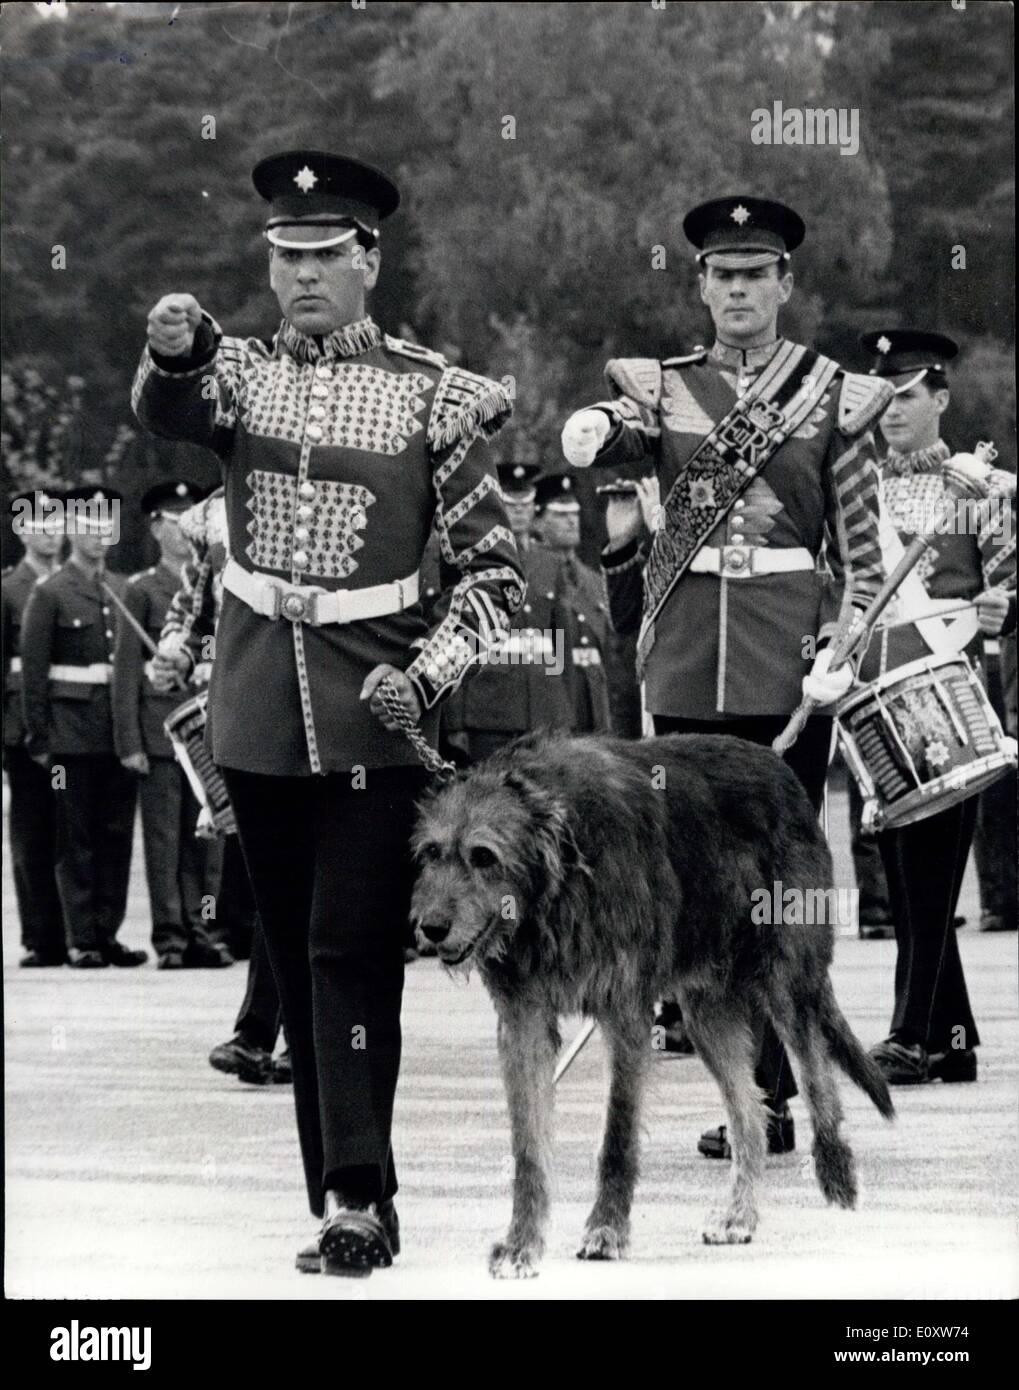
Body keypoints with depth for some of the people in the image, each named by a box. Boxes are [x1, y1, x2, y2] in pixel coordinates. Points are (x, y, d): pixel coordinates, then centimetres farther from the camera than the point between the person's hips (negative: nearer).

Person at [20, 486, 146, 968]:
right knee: (76, 839, -1)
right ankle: (81, 939, 2)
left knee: (117, 834, 5)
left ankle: (108, 932, 10)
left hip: (120, 729, 5)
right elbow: (33, 671, -5)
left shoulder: (124, 591, 13)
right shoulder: (49, 594, -2)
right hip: (72, 732, -5)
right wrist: (39, 738, -9)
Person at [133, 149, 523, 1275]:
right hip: (259, 708, 4)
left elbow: (495, 569, 0)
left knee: (351, 949, -10)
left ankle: (355, 1198, -11)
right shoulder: (239, 372, 6)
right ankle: (349, 1197, 14)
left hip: (372, 715, -4)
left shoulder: (428, 397, -2)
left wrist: (428, 674, -14)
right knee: (293, 954, 7)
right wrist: (175, 350, -41)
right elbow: (166, 411, -18)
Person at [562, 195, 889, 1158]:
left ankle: (772, 1096, -2)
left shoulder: (834, 398, 5)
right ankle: (745, 1078, 10)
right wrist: (593, 432, -35)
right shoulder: (662, 388, 10)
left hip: (787, 660, -2)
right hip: (686, 654, 2)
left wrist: (840, 653, -9)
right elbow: (607, 441, -11)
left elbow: (863, 552, 5)